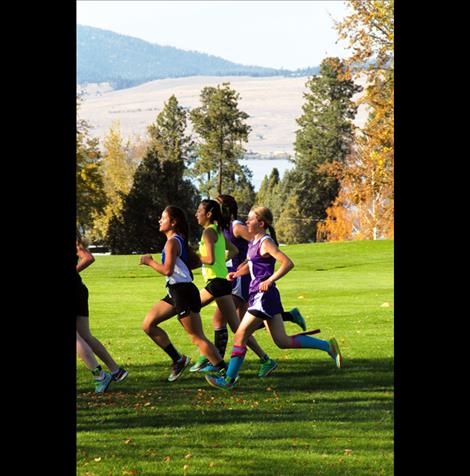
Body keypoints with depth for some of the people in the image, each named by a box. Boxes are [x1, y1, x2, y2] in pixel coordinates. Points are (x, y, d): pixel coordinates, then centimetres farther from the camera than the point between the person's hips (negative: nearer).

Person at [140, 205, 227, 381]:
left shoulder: (172, 242, -15)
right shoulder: (181, 240, 14)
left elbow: (167, 270, -24)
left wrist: (149, 261, -9)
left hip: (183, 292, -10)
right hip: (175, 292, 10)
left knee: (198, 338, -7)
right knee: (148, 324, 8)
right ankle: (178, 360, 11)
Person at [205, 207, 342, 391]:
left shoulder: (266, 243, -13)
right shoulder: (254, 242, 14)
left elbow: (288, 263, -22)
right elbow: (250, 265, 29)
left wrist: (269, 280, -24)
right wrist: (236, 273, 11)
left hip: (264, 296, -10)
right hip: (258, 295, 10)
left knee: (240, 335, -5)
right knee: (282, 341, 9)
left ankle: (229, 379, 1)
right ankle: (328, 346, 12)